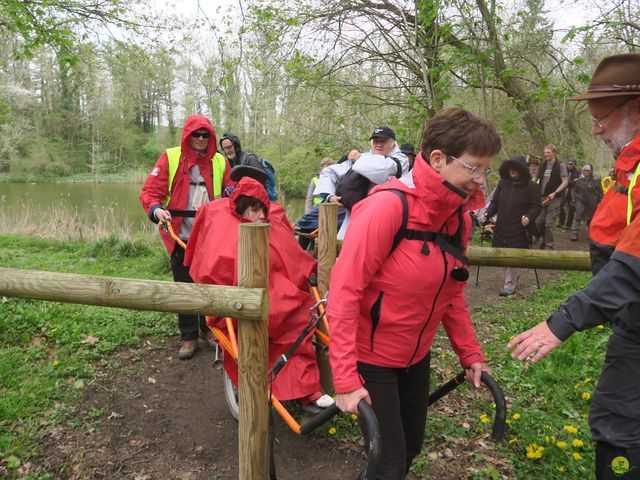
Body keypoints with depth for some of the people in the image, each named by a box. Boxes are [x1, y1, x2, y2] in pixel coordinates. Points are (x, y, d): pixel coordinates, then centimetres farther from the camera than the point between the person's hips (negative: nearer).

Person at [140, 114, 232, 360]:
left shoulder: (220, 162, 6)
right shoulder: (170, 158, -1)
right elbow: (150, 191, -5)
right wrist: (156, 209, -24)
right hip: (181, 236, -1)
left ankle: (208, 328, 30)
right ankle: (189, 337, 21)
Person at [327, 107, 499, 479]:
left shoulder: (459, 217, -2)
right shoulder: (389, 207, -26)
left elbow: (451, 293, 8)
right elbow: (344, 293, -26)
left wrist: (470, 353, 5)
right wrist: (346, 379, -26)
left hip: (416, 356, 7)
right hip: (371, 358, -7)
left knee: (412, 447, 21)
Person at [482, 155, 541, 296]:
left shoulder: (531, 186, -5)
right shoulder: (503, 183, 7)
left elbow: (536, 206, -4)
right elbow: (495, 202, 12)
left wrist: (529, 217, -23)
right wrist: (488, 213, -4)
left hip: (519, 228, -5)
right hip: (501, 226, 5)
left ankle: (510, 285, 3)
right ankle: (513, 276, 33)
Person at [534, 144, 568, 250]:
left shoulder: (560, 166, -5)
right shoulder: (542, 166, 12)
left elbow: (565, 182, -9)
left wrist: (554, 193, -19)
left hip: (554, 198, -5)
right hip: (542, 197, 6)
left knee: (549, 223, -7)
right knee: (538, 221, 5)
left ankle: (549, 246, 3)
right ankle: (544, 239, 28)